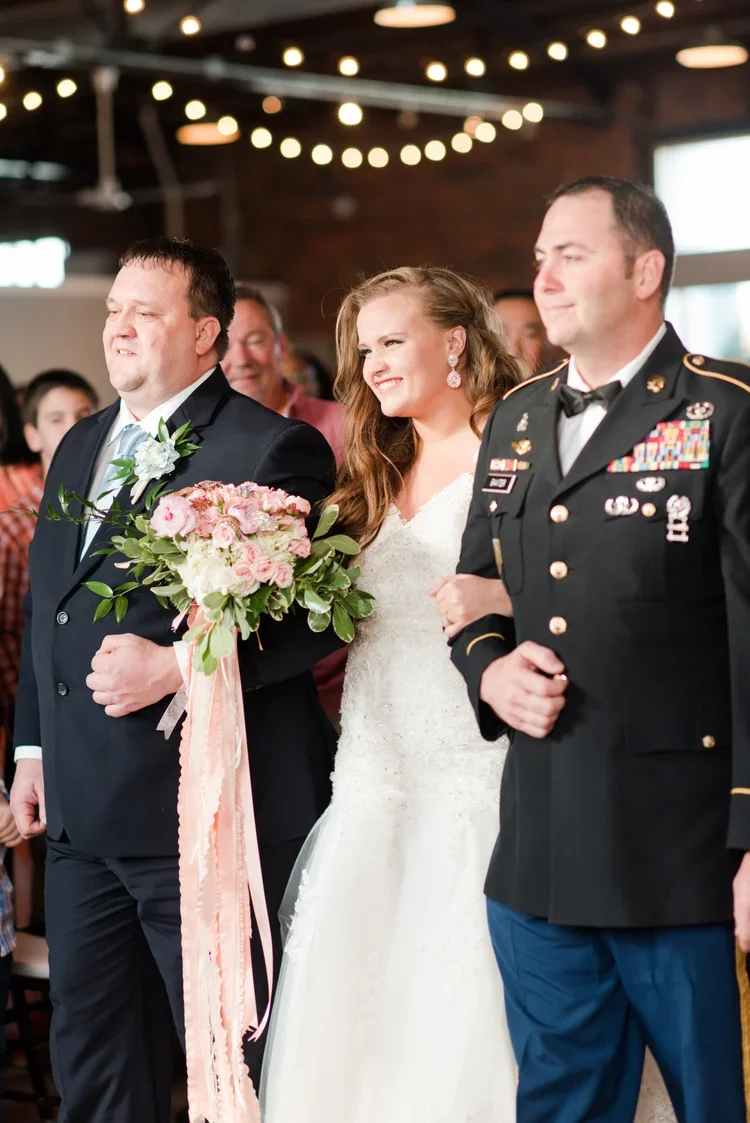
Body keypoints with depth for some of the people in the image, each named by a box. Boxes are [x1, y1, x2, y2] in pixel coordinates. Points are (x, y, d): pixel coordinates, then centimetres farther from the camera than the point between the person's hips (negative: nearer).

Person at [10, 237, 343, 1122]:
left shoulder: (272, 448, -9)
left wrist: (177, 667, -22)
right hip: (80, 810, 8)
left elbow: (315, 611, -15)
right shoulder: (81, 445, 15)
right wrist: (33, 746, 18)